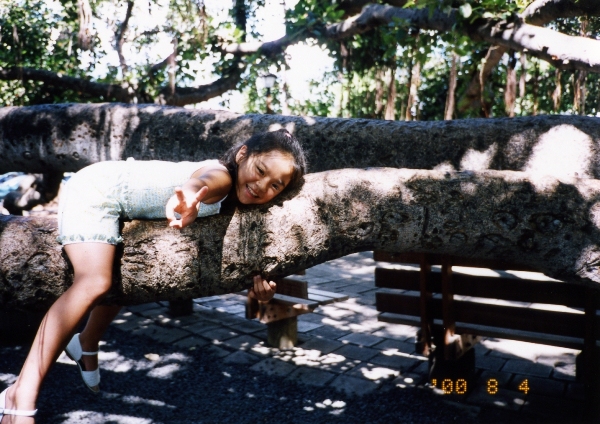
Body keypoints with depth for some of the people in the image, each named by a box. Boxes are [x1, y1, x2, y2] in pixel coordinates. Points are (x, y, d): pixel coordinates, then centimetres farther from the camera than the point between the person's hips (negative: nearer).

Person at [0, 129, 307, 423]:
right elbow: (201, 180, -53)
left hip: (124, 210, 9)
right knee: (94, 283, -26)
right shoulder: (221, 176, -29)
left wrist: (256, 275, -21)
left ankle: (86, 345, 51)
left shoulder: (234, 200, -6)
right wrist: (187, 196, -76)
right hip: (95, 188, -9)